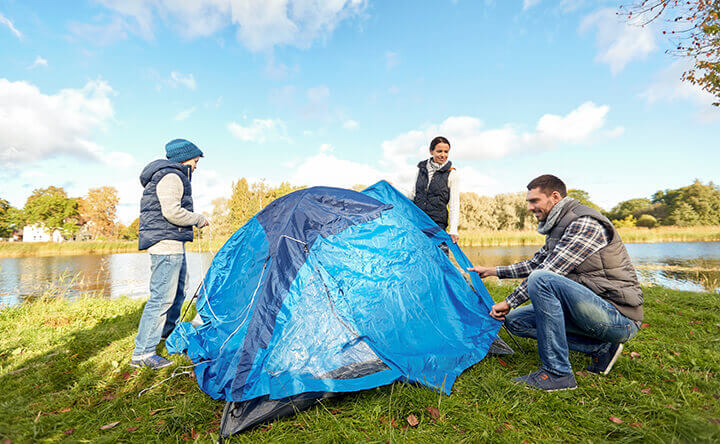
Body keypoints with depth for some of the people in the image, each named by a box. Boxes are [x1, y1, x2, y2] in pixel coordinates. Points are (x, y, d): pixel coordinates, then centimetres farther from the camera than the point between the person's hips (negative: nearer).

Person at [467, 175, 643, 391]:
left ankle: (557, 373, -20)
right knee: (515, 320, 2)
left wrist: (509, 302, -16)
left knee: (542, 279, -32)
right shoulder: (557, 227, 12)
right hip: (598, 310, 9)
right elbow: (536, 263, 23)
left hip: (619, 317, -9)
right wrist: (492, 271, 21)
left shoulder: (585, 223, -18)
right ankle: (600, 348, 5)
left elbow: (548, 271, -23)